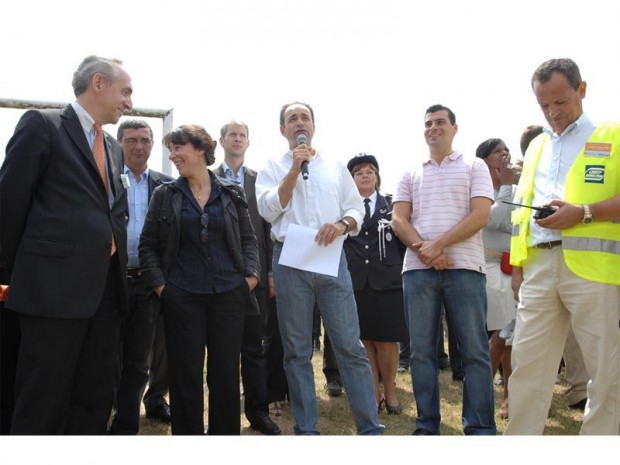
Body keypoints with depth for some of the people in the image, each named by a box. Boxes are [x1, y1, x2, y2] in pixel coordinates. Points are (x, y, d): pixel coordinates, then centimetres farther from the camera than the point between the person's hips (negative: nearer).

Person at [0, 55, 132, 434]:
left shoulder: (114, 148, 19)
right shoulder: (42, 125, -2)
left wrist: (116, 266, 12)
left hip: (106, 289, 7)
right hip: (55, 287, -7)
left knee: (96, 399, 11)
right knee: (44, 403, 0)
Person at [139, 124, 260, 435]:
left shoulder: (232, 193, 7)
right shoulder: (164, 195, 6)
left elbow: (248, 239, 10)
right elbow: (148, 245, 6)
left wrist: (251, 275, -4)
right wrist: (159, 285, -4)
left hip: (229, 294, 1)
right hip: (182, 297, 0)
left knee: (226, 374, 7)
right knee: (185, 377, 5)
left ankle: (226, 433, 21)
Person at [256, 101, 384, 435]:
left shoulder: (335, 167, 15)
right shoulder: (273, 168, 11)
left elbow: (356, 209, 10)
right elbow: (268, 209, -4)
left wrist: (341, 225, -11)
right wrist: (295, 168, -7)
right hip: (290, 260, 0)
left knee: (350, 345, -3)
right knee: (297, 350, 6)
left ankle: (370, 427, 5)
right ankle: (306, 428, 17)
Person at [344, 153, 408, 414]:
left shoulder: (392, 205, 9)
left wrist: (398, 269, 0)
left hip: (387, 282, 0)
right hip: (355, 283, 0)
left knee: (387, 341, 4)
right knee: (364, 341, 6)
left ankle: (390, 392, 22)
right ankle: (374, 393, 19)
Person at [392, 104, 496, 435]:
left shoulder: (474, 167, 10)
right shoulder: (411, 175, 19)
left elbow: (480, 215, -3)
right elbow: (398, 220, 8)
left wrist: (439, 245, -13)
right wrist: (422, 248, -11)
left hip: (464, 266, -2)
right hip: (417, 268, 3)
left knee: (474, 350, -3)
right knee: (421, 350, 3)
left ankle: (480, 427, 6)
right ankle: (426, 426, 12)